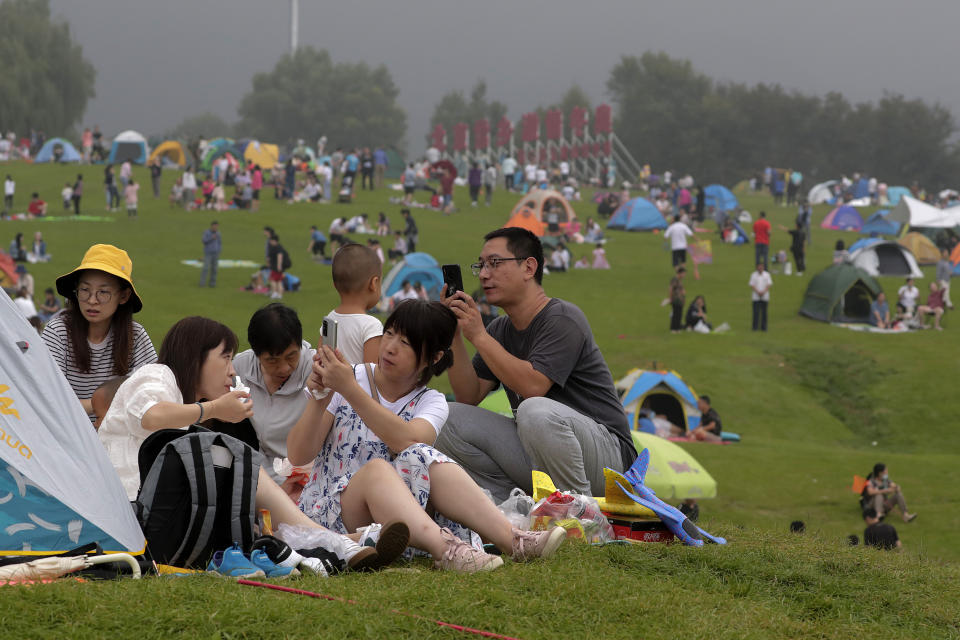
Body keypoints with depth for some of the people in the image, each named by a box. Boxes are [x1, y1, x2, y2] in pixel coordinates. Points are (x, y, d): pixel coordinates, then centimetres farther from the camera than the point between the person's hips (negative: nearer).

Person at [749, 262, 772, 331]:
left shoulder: (767, 275, 5)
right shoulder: (753, 275, 4)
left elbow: (769, 284, 0)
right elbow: (752, 285, 0)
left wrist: (763, 292, -13)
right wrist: (758, 292, -13)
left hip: (764, 296, 1)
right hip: (756, 296, -1)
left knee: (764, 312, 2)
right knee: (756, 312, -6)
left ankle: (763, 327, 6)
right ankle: (755, 326, -2)